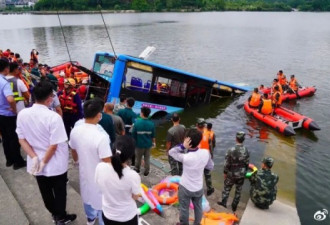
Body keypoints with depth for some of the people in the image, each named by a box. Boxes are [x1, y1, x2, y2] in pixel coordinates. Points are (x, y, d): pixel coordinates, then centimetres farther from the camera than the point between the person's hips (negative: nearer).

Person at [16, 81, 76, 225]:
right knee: (59, 192, 18)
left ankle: (55, 213, 47)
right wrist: (44, 162, -11)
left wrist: (34, 158, -7)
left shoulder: (22, 114, -10)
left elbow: (21, 139, -3)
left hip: (35, 164, 5)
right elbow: (54, 145, -24)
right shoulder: (53, 117, -26)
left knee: (45, 192, 24)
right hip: (56, 165, -5)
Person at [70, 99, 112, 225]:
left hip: (84, 172, 7)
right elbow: (107, 163, -27)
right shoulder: (101, 136, -34)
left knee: (87, 194, 30)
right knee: (101, 200, 16)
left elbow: (74, 153, 4)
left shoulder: (75, 131, -13)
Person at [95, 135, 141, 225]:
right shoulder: (132, 175, -32)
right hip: (127, 217, -3)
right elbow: (135, 197, -13)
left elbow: (99, 185, -3)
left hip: (107, 214, 3)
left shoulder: (100, 167, -23)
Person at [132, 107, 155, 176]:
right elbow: (153, 135, -1)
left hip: (139, 144, -1)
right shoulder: (151, 124, -12)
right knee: (147, 158, 16)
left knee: (138, 158, 19)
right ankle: (146, 171, 26)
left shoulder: (137, 123, -19)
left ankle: (137, 169, 39)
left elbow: (133, 135, -11)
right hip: (148, 144, 1)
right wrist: (153, 142, 17)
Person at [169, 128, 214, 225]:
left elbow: (171, 152, -16)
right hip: (199, 188, 4)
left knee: (184, 208, 21)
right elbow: (210, 167, -3)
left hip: (185, 187, -4)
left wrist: (182, 146, -28)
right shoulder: (206, 153, -20)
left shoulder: (185, 157, -32)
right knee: (198, 207, 27)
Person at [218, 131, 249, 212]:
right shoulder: (246, 150, -12)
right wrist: (244, 172, 14)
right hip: (241, 175, 3)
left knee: (227, 188, 19)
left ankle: (224, 202, 28)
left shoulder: (231, 150, -23)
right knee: (238, 191, 18)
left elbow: (227, 163, -16)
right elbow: (247, 163, -2)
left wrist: (225, 173, -2)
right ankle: (234, 206, 30)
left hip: (231, 174, -3)